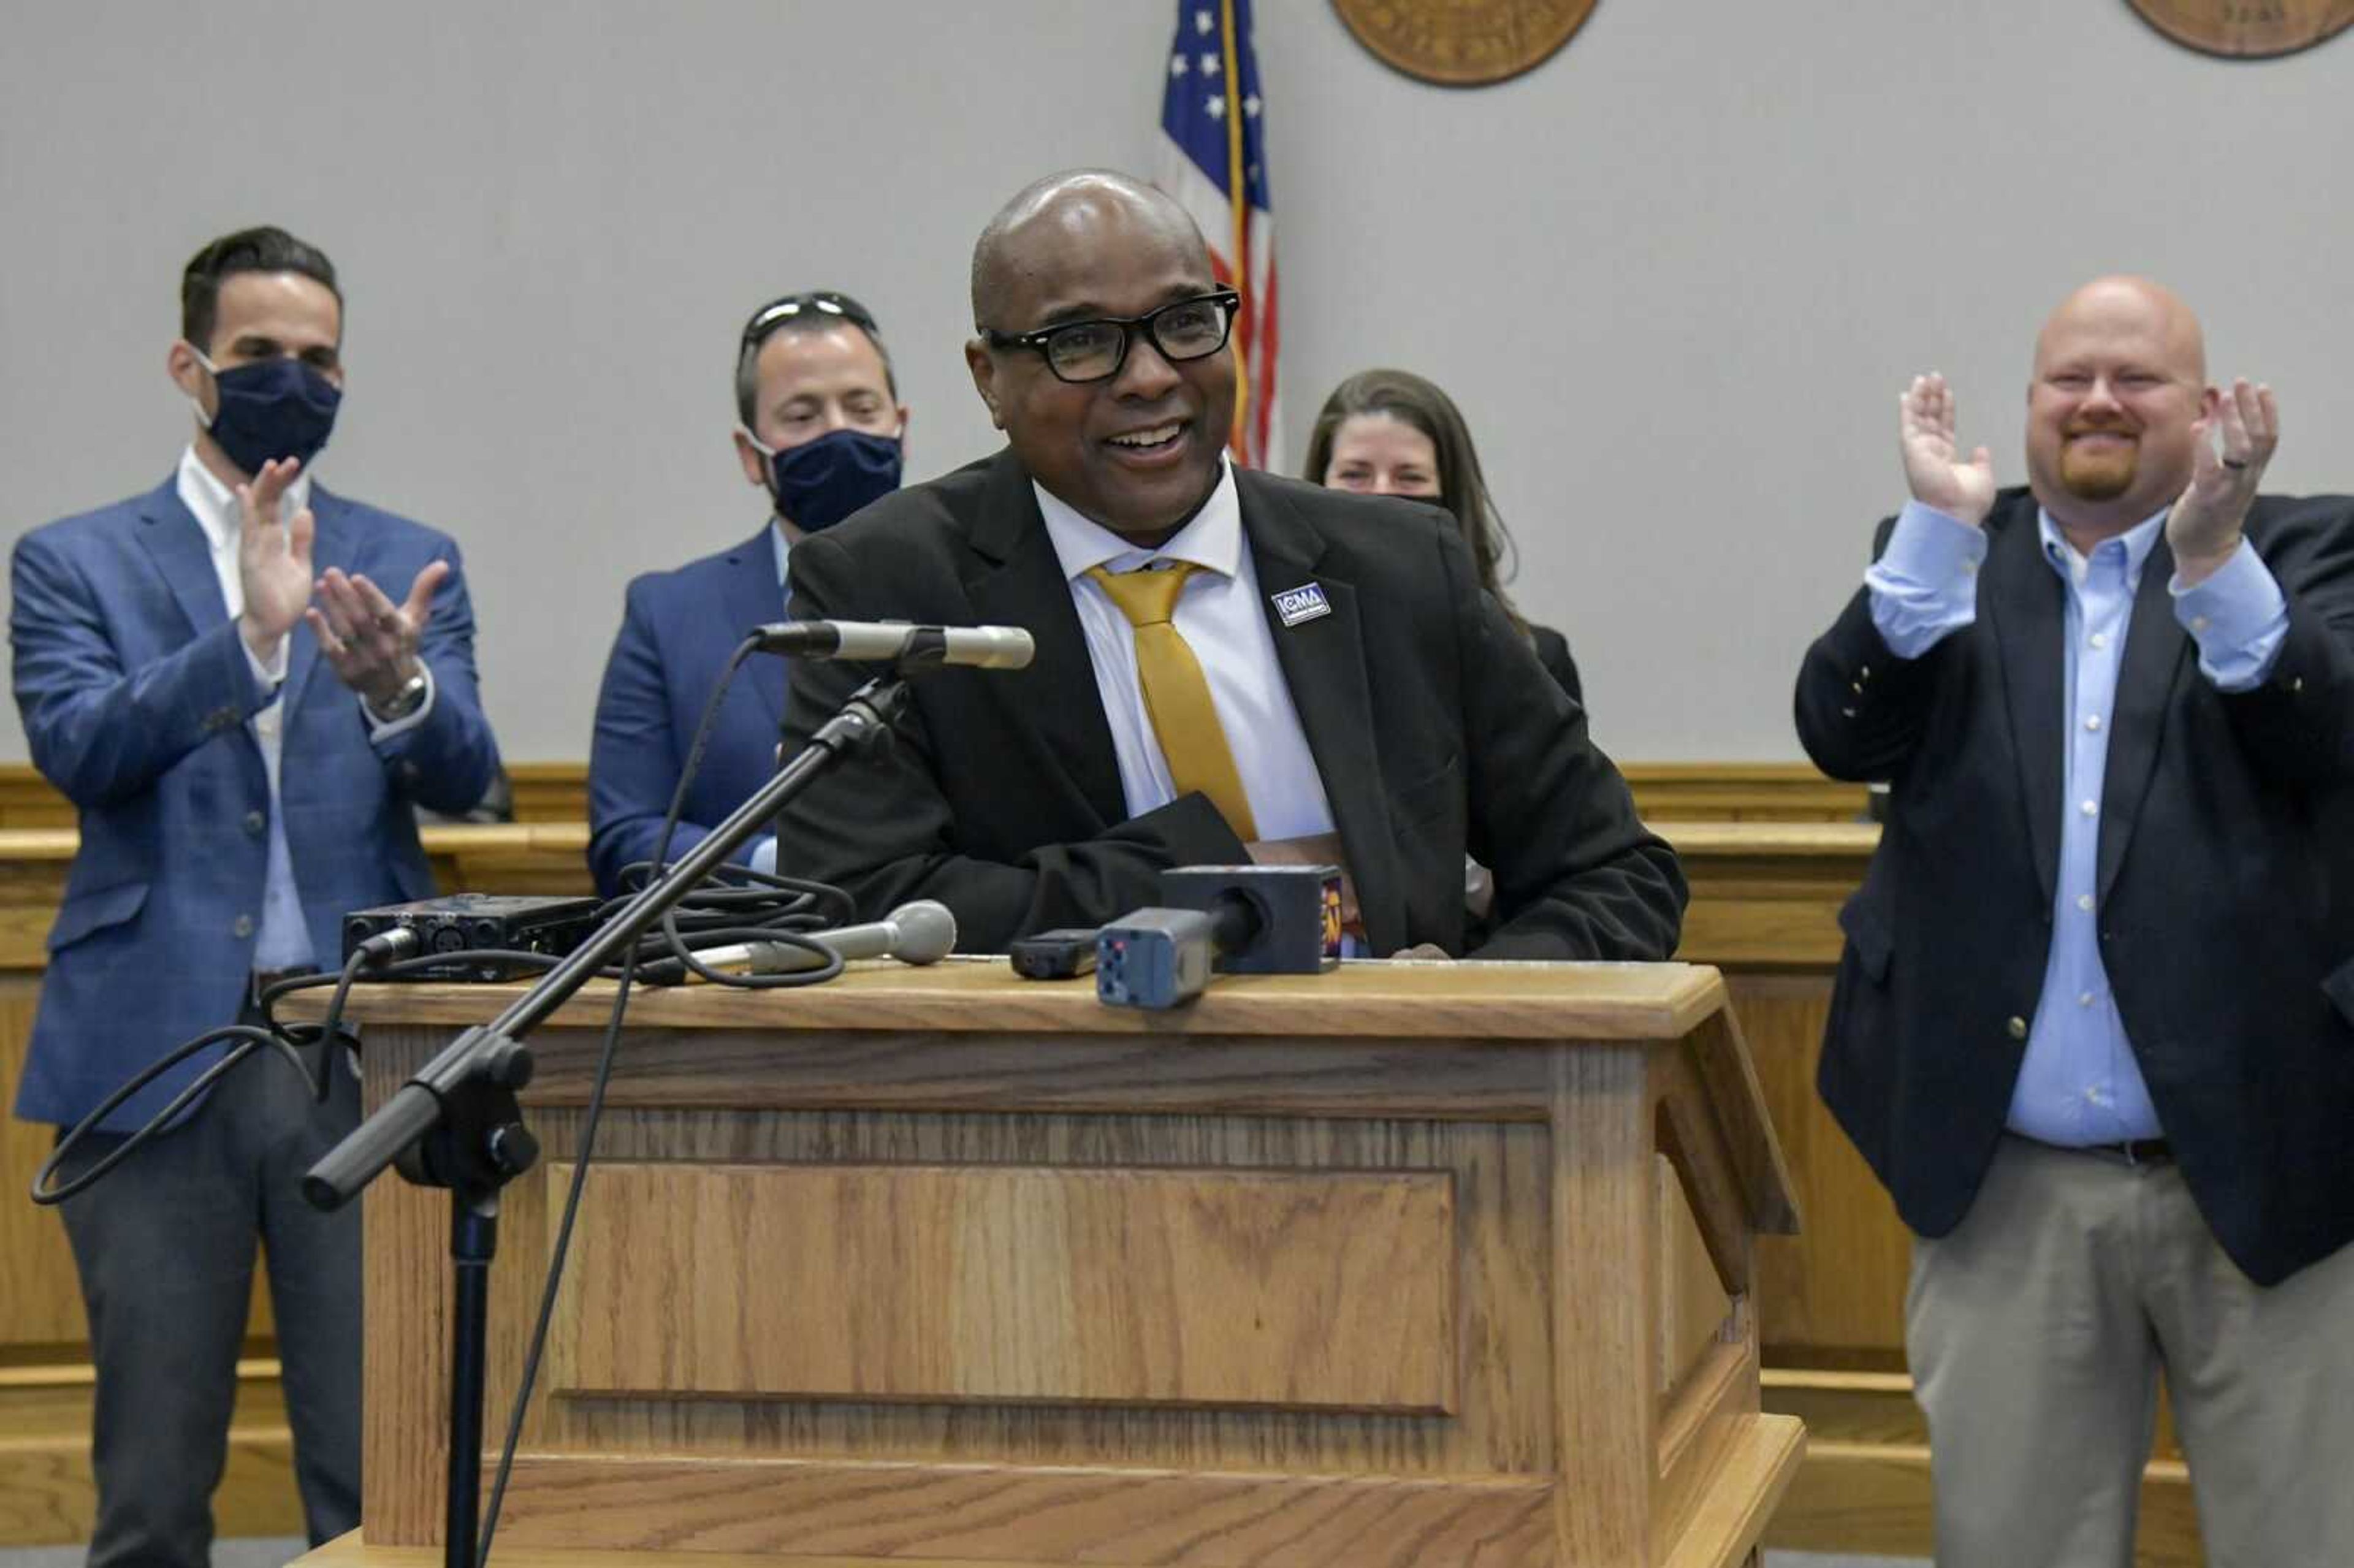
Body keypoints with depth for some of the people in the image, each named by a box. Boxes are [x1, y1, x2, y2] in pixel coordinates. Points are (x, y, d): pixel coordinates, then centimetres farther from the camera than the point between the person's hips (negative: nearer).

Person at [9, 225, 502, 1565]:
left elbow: (464, 778, -1)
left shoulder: (410, 564, 12)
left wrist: (399, 685, -23)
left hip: (359, 1050, 1)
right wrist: (250, 634, -22)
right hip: (156, 1050, -1)